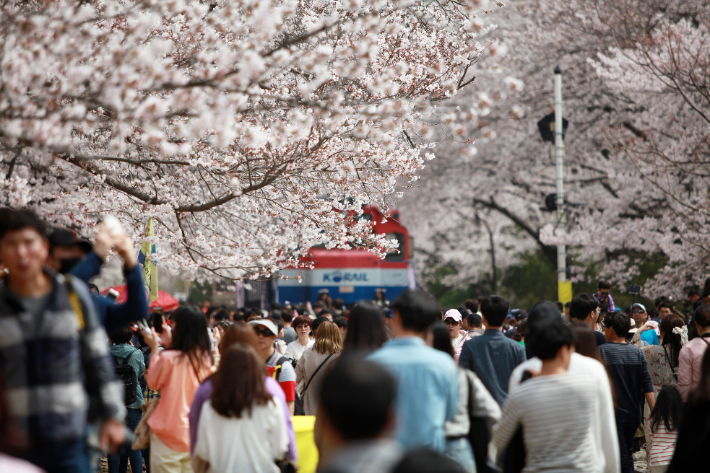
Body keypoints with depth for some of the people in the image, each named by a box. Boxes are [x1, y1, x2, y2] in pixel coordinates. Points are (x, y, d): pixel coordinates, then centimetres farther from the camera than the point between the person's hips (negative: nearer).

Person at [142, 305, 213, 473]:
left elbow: (153, 383, 1)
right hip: (196, 434, 6)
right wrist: (169, 345, 14)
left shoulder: (167, 358, -16)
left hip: (169, 435, -6)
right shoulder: (205, 358, 0)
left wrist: (155, 349, 5)